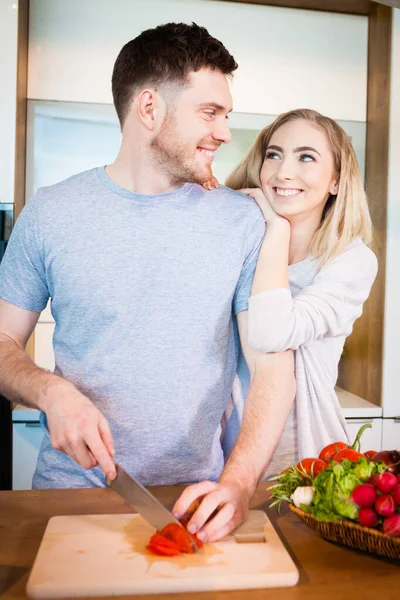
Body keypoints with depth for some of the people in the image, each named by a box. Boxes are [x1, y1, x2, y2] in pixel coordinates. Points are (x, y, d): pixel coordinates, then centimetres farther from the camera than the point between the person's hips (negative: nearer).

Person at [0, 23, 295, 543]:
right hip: (73, 485, 0)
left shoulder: (241, 219, -3)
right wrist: (52, 393, -16)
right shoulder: (51, 213, -2)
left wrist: (239, 481, -17)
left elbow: (273, 366, -4)